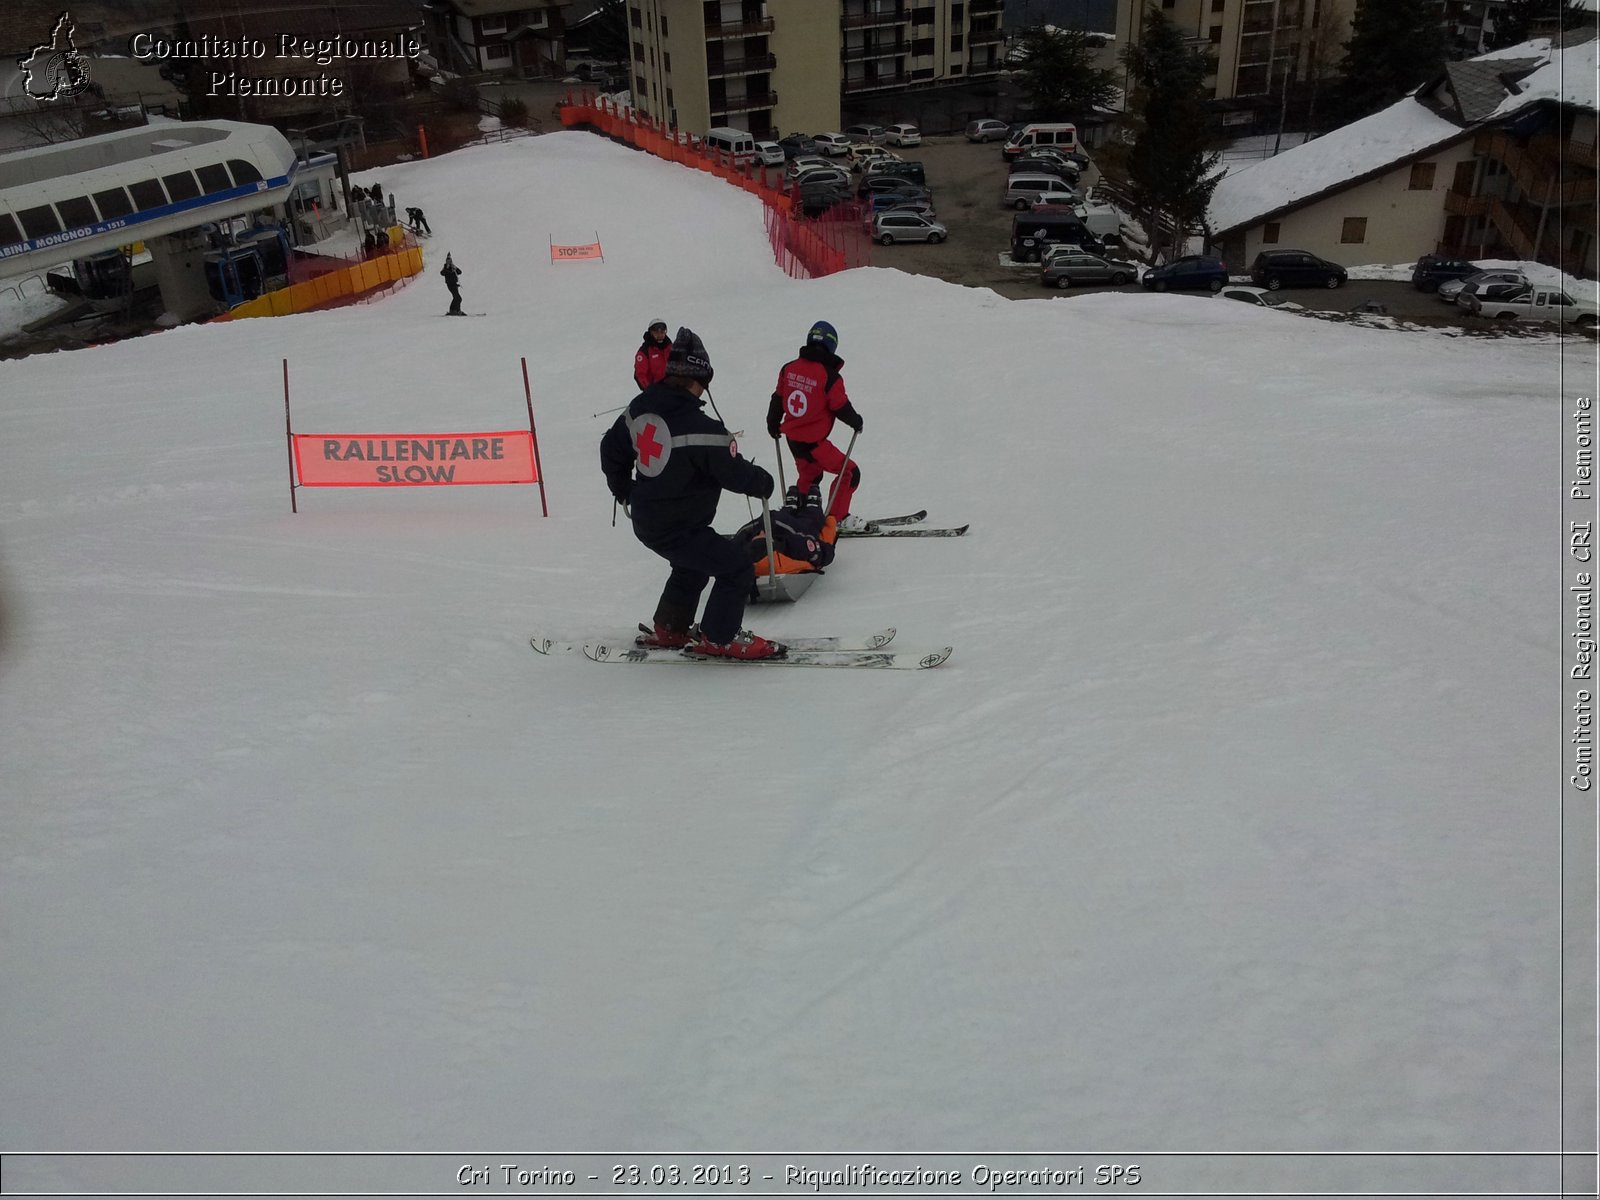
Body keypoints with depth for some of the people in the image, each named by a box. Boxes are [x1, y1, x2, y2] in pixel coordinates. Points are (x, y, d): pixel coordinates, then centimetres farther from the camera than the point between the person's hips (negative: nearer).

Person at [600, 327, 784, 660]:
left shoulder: (640, 407, -2)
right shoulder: (701, 430, -28)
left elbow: (612, 448, 11)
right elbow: (736, 473, -20)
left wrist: (623, 490, 27)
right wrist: (764, 483, 1)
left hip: (645, 521, 9)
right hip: (677, 530, -9)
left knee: (693, 564, 31)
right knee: (737, 568, 0)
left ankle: (669, 628, 42)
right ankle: (718, 639, 14)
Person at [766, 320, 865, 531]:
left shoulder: (789, 368, 0)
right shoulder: (830, 376, -19)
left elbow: (777, 399, 12)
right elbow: (841, 407, -12)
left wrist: (773, 424, 28)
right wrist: (856, 422, 9)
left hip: (792, 439, 7)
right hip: (813, 442, -7)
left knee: (808, 476, 29)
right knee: (850, 473, 5)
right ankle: (837, 518, 8)